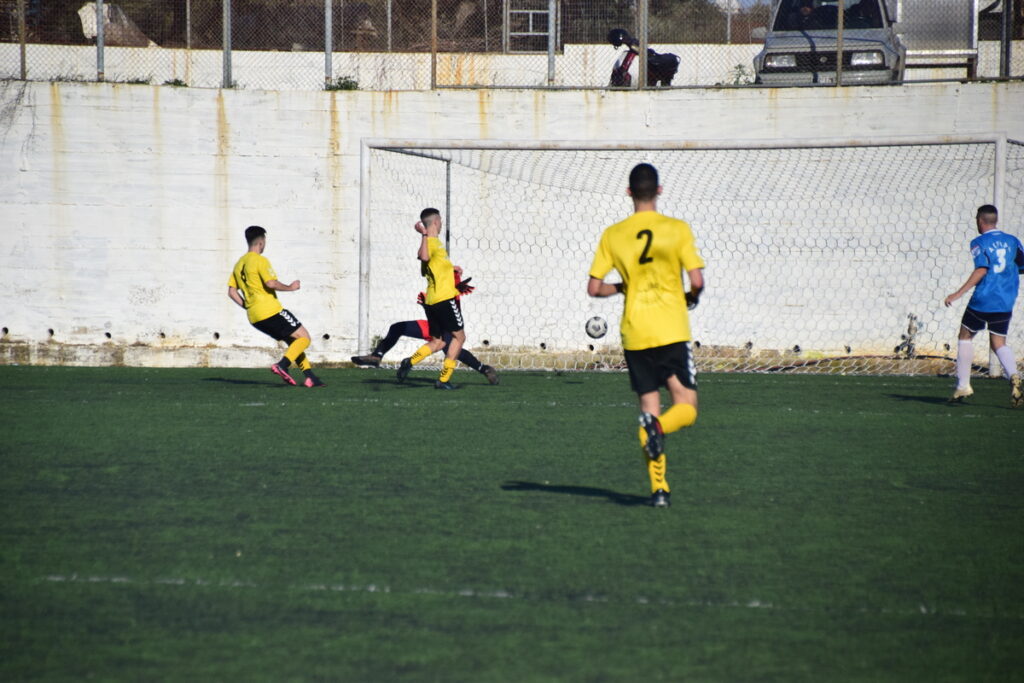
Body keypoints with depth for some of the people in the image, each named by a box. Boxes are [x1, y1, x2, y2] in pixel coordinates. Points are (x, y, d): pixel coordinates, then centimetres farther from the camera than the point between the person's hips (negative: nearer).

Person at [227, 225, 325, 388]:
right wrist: (290, 287, -7)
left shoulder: (239, 264, 15)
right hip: (271, 312, -9)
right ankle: (282, 365, -22)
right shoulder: (260, 261, -9)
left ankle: (310, 376, 9)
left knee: (293, 341, 17)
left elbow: (231, 292, 13)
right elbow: (271, 283, -21)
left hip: (254, 318, 9)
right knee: (304, 338, -3)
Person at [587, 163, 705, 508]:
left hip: (634, 334, 3)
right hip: (672, 331, -3)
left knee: (649, 407, 10)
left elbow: (594, 287, 3)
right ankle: (657, 427, -31)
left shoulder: (612, 235, 4)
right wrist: (691, 297, 13)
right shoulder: (677, 229, -4)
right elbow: (697, 279, -9)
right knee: (686, 407, 3)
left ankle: (658, 488, 1)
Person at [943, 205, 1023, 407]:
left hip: (983, 299, -4)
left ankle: (963, 386, 12)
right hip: (1005, 302, 4)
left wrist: (959, 293, -21)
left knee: (966, 336, 14)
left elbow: (982, 269, -19)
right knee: (999, 343, 8)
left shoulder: (979, 243, -6)